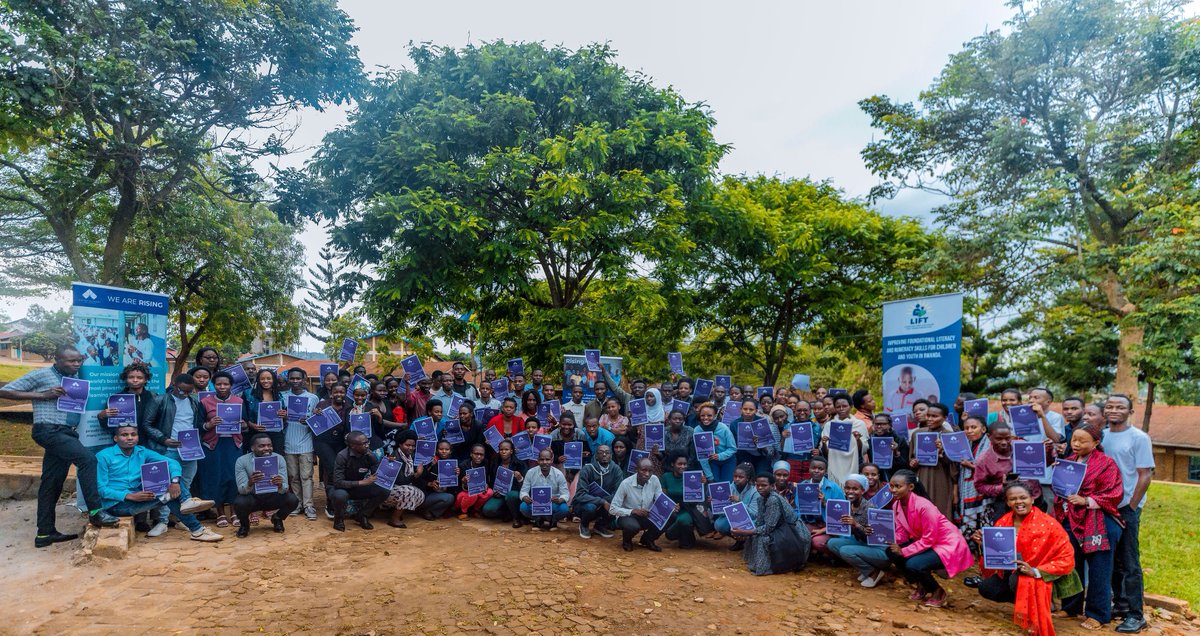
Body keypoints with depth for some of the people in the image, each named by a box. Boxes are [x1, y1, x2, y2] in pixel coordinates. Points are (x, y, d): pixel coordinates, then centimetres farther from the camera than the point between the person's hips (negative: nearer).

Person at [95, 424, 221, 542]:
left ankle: (187, 501, -35)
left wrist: (174, 481, -26)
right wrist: (130, 496, -26)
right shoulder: (103, 457, -7)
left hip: (137, 496, 5)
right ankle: (196, 529, -28)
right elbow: (101, 489, -13)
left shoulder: (142, 452, 5)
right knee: (167, 494, -25)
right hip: (116, 504, -5)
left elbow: (172, 462, -5)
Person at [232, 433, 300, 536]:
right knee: (239, 503, -33)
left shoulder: (279, 459, -15)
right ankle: (244, 524, 4)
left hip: (272, 498, 1)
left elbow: (285, 488, -19)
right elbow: (241, 490, -24)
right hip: (252, 498, -1)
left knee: (292, 499, -25)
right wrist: (250, 483, -47)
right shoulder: (242, 461, -18)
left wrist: (280, 485, -44)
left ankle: (277, 519, 10)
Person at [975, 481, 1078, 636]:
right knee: (986, 588, -12)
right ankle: (1024, 602, 11)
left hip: (1042, 578, -6)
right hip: (1012, 573, 6)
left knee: (1017, 581, -36)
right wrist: (984, 542, -19)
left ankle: (1036, 611, -5)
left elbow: (1067, 559, -19)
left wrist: (1035, 571, -29)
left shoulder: (1048, 524, -19)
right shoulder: (1003, 522, -5)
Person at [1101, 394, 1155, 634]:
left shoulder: (1138, 438, -6)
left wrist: (1130, 508, -11)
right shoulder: (1101, 436, 7)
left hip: (1127, 507, -5)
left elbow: (1145, 475, -8)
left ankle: (1136, 615, 8)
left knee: (1129, 563, 0)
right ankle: (1120, 604, 24)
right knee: (1113, 560, 12)